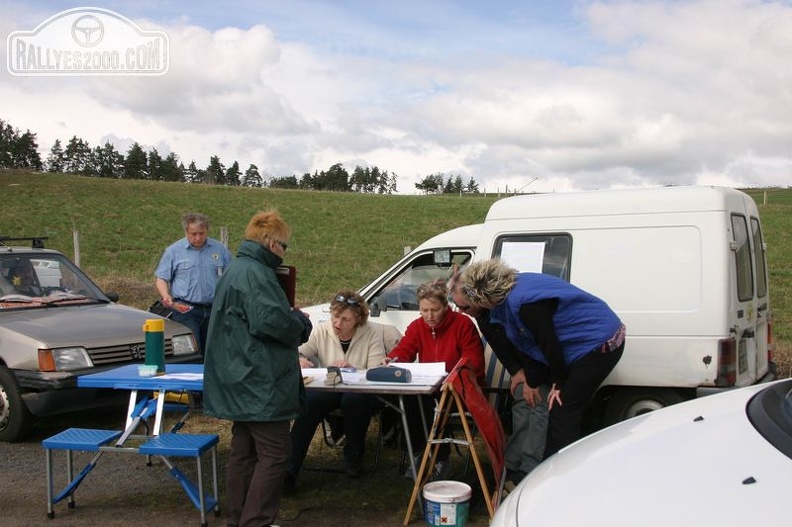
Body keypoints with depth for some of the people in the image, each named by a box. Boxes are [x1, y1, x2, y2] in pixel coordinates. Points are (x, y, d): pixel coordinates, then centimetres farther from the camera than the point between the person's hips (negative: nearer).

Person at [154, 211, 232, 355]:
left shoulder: (219, 249, 10)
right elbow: (161, 279, 6)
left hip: (214, 310, 3)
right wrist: (166, 295, -13)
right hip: (186, 311, -3)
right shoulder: (173, 251, 4)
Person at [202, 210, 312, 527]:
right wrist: (300, 322, -7)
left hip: (245, 382, 11)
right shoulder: (253, 272, -17)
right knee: (275, 453, -5)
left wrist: (292, 320, 14)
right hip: (260, 383, -11)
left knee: (244, 451, 15)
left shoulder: (237, 270, 18)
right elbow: (269, 320, -26)